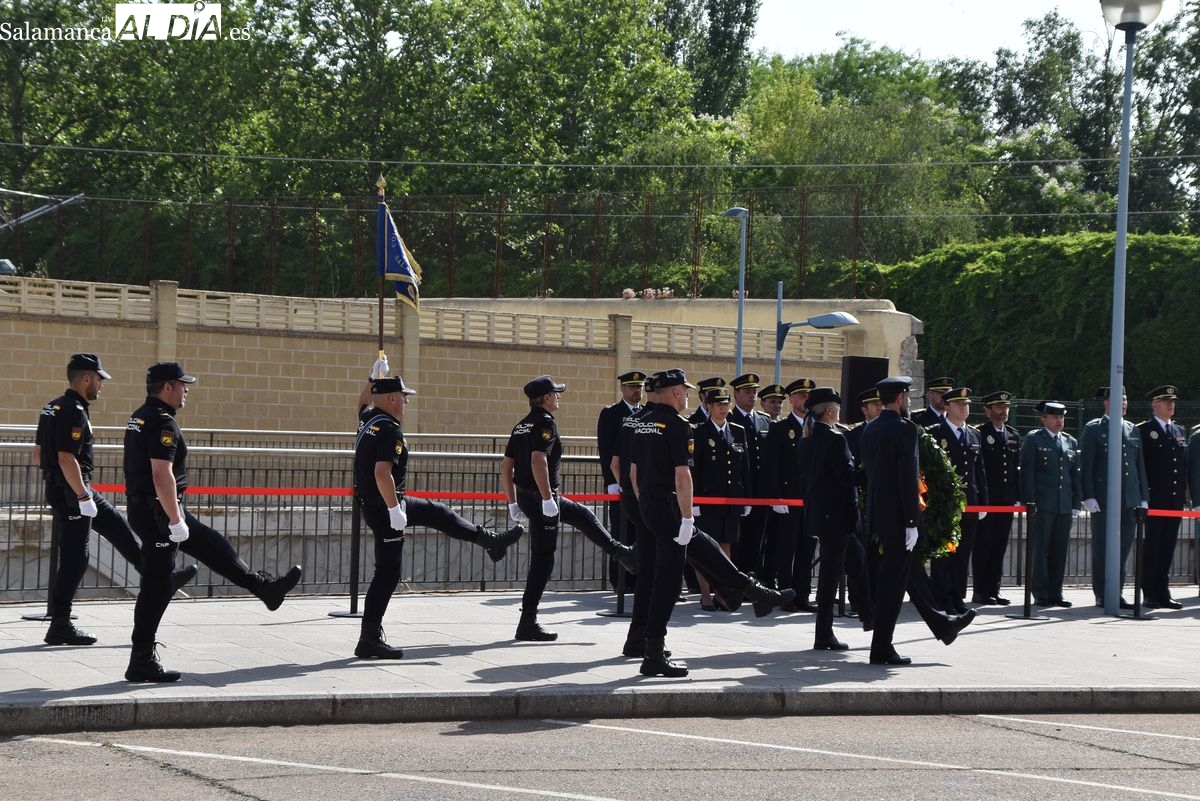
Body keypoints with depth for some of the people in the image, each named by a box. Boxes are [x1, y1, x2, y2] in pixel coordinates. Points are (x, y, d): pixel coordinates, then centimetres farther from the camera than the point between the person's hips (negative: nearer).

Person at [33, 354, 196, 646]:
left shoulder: (53, 407, 11)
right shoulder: (73, 412, -20)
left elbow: (38, 454, 16)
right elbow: (67, 459, -27)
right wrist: (83, 496, -23)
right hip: (72, 493, -10)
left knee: (119, 528, 18)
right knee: (74, 559, -4)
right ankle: (60, 627, 0)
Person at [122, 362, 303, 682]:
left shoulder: (140, 417, 13)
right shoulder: (162, 423, -20)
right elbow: (162, 475, -27)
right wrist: (175, 521, -24)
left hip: (143, 508, 11)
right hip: (158, 512, -11)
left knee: (212, 545, 22)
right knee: (157, 586, -5)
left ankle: (265, 587, 35)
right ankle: (142, 662, -1)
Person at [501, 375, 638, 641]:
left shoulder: (521, 426, 13)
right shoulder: (545, 424, -15)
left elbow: (506, 466, 15)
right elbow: (538, 461, -29)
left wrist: (513, 502, 19)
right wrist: (548, 499, -26)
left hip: (525, 496, 10)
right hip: (540, 498, -10)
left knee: (582, 515, 27)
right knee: (542, 559, -4)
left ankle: (620, 553, 42)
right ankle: (528, 624, -2)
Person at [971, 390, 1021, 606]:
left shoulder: (1014, 436, 15)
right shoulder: (979, 434, -4)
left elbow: (1017, 469, 16)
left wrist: (1017, 497, 10)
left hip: (1006, 500, 6)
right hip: (985, 499, -6)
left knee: (999, 547, 7)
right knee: (983, 546, -2)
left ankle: (993, 590, 12)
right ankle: (980, 591, 1)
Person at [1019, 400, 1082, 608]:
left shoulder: (1071, 442, 17)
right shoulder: (1033, 439, 2)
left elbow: (1075, 474, 17)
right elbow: (1026, 471, -4)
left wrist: (1077, 503, 11)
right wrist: (1029, 501, -11)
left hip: (1064, 505, 5)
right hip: (1042, 505, -5)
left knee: (1059, 551, 5)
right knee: (1040, 550, -4)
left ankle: (1055, 594, 10)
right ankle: (1041, 595, -1)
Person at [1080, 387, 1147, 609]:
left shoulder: (1133, 431, 16)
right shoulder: (1094, 429, 1)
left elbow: (1140, 466, 18)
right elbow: (1086, 466, -3)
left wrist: (1144, 498, 12)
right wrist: (1089, 497, -11)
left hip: (1129, 500, 5)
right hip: (1103, 500, -5)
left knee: (1124, 549, 4)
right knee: (1102, 549, -3)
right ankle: (1102, 596, 2)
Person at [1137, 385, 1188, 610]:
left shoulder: (1179, 431, 17)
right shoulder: (1143, 430, -2)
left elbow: (1184, 464, 17)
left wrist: (1184, 494, 10)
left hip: (1175, 498, 6)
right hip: (1154, 498, -6)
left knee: (1168, 547, 7)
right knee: (1152, 546, -3)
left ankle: (1163, 592, 11)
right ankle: (1149, 593, 0)